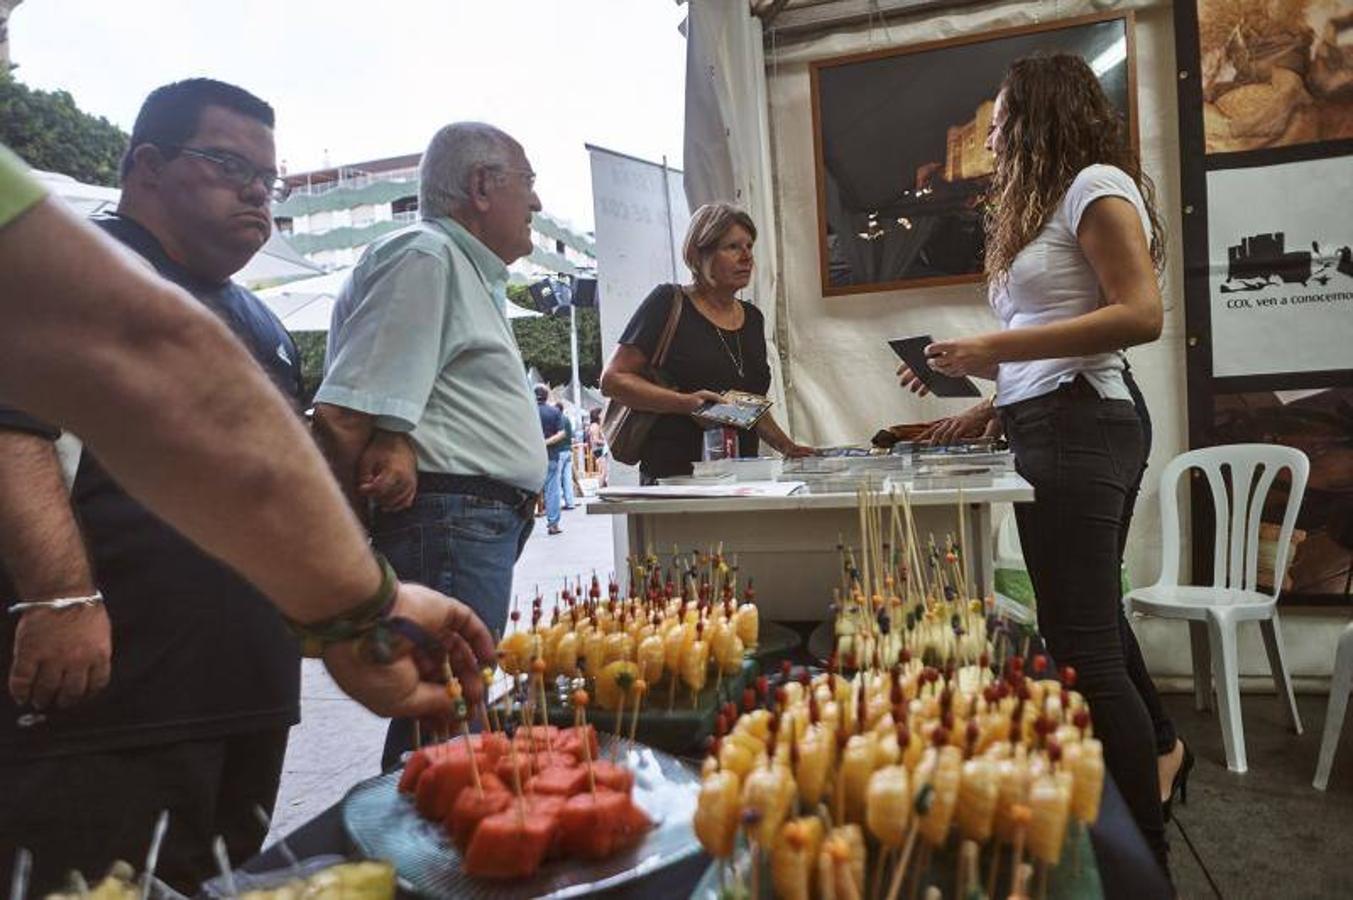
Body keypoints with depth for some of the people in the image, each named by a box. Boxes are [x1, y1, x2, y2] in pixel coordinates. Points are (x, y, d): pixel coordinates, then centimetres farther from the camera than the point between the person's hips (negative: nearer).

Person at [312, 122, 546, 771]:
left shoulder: (471, 273, 24)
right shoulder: (425, 256, -8)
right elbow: (343, 415, -16)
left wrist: (401, 443, -5)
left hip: (486, 523, 10)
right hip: (450, 518, -10)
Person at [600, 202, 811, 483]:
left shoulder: (752, 318, 18)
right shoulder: (669, 302, -2)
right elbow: (612, 380, -7)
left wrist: (786, 446, 16)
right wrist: (685, 402, -17)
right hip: (675, 476, -5)